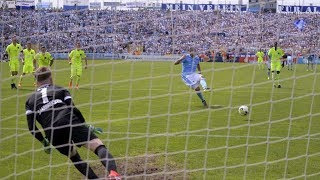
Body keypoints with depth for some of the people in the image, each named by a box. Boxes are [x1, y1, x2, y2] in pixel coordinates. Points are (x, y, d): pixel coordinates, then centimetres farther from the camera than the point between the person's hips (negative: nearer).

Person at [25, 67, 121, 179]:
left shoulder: (30, 100, 27)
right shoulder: (59, 90, 23)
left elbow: (31, 127, 17)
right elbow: (73, 109, 8)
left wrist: (43, 141, 29)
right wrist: (85, 125, 19)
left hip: (52, 133, 3)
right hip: (71, 123, -3)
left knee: (74, 156, 28)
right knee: (98, 145, -16)